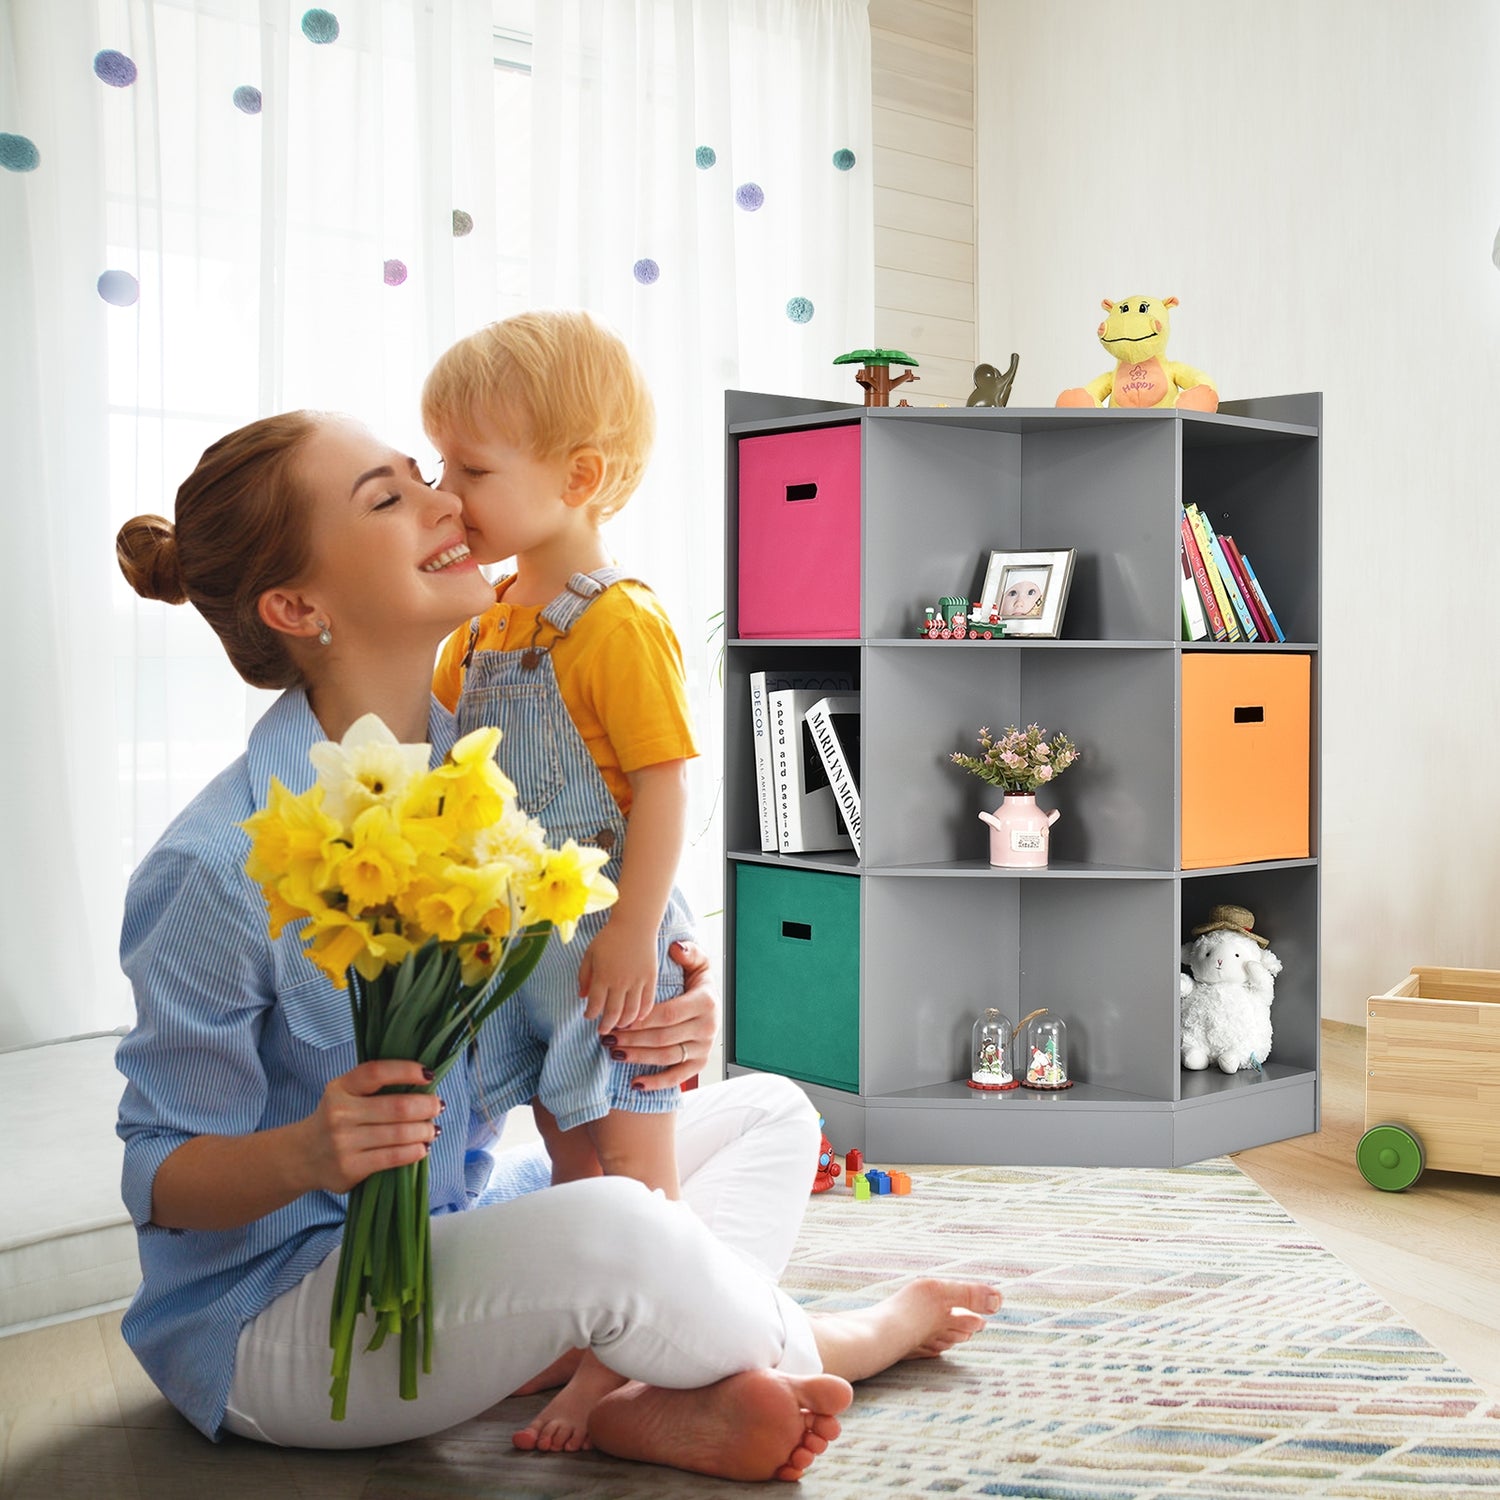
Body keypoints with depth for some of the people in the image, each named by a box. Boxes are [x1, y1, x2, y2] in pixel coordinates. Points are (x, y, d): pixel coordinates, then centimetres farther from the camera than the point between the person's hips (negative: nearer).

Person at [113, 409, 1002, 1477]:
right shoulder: (221, 866, -22)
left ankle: (664, 1405, -15)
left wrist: (658, 1038, -17)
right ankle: (818, 1344, -1)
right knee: (607, 1227, -35)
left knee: (769, 1112, 9)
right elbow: (162, 1176, -14)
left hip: (457, 1232, 8)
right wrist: (309, 1153, -35)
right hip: (272, 1310, -8)